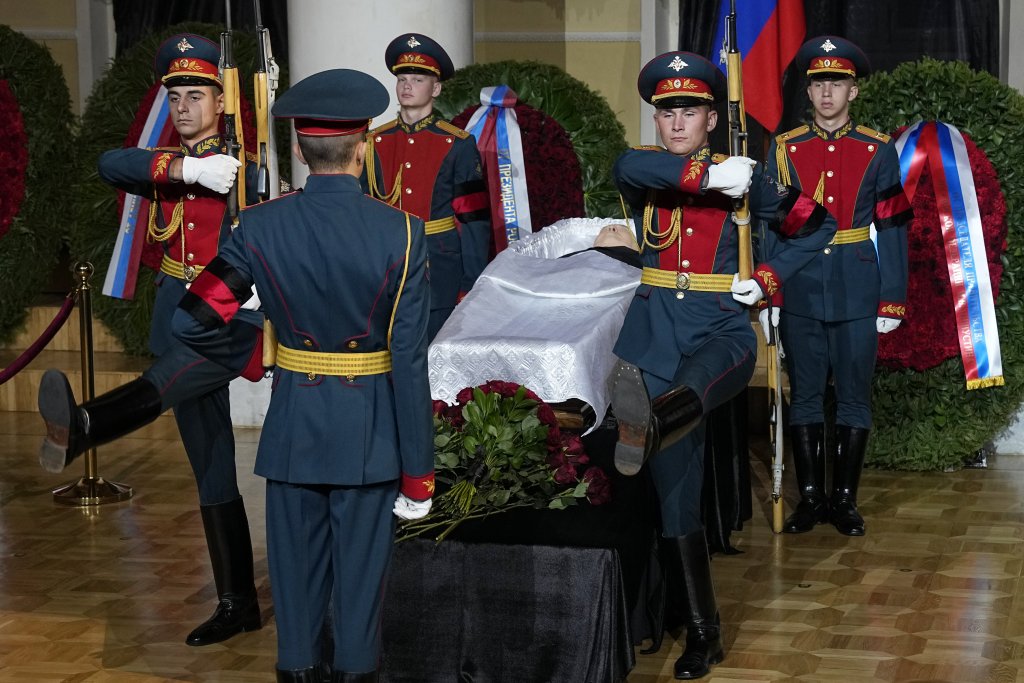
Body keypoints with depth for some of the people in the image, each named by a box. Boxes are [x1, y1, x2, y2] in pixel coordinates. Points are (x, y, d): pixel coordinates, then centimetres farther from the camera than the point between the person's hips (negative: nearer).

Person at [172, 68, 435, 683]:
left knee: (297, 570, 14)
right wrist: (418, 473, -6)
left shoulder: (260, 228, -9)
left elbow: (192, 321, -7)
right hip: (370, 435, -2)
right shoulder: (401, 234, -14)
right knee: (361, 574, 11)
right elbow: (410, 362, -13)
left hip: (293, 428, 2)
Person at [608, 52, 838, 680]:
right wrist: (707, 175, -27)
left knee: (694, 381, -40)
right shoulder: (644, 175, 7)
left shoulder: (743, 176, 6)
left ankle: (652, 421, -74)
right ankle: (703, 631, 9)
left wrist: (767, 279, 1)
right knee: (676, 491, 2)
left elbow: (819, 225, 13)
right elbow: (630, 167, -19)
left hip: (723, 332, -2)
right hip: (657, 338, 2)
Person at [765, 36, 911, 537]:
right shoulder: (784, 149, 4)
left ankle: (844, 499, 15)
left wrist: (892, 300, -2)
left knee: (854, 398, 5)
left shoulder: (879, 151, 2)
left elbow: (892, 230, 2)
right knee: (804, 397, 6)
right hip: (800, 296, 1)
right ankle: (810, 497, 16)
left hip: (858, 298, 0)